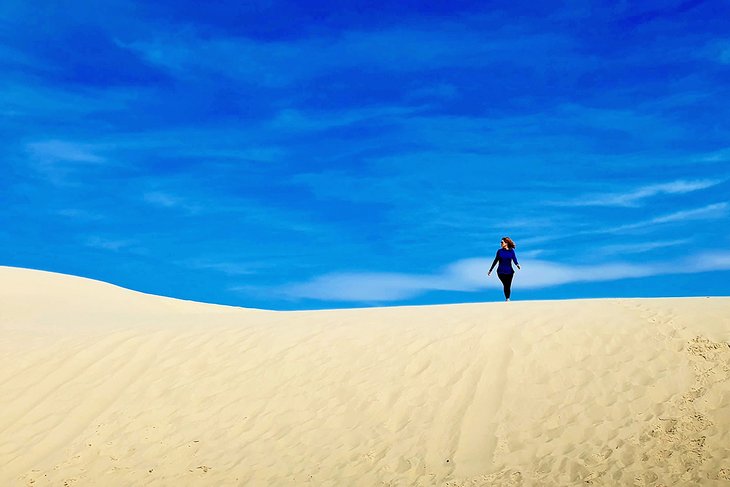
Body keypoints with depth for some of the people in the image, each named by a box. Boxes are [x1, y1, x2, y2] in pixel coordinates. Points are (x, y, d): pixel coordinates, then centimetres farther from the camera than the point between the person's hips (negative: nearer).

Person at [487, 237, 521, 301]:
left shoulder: (511, 251, 1)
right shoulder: (499, 251, 4)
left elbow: (515, 260, -4)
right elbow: (495, 261, 12)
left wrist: (517, 265, -27)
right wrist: (490, 270, 15)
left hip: (509, 272, 0)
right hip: (501, 272, 0)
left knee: (508, 286, -1)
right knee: (505, 285, -8)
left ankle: (508, 299, 14)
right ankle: (507, 299, 6)